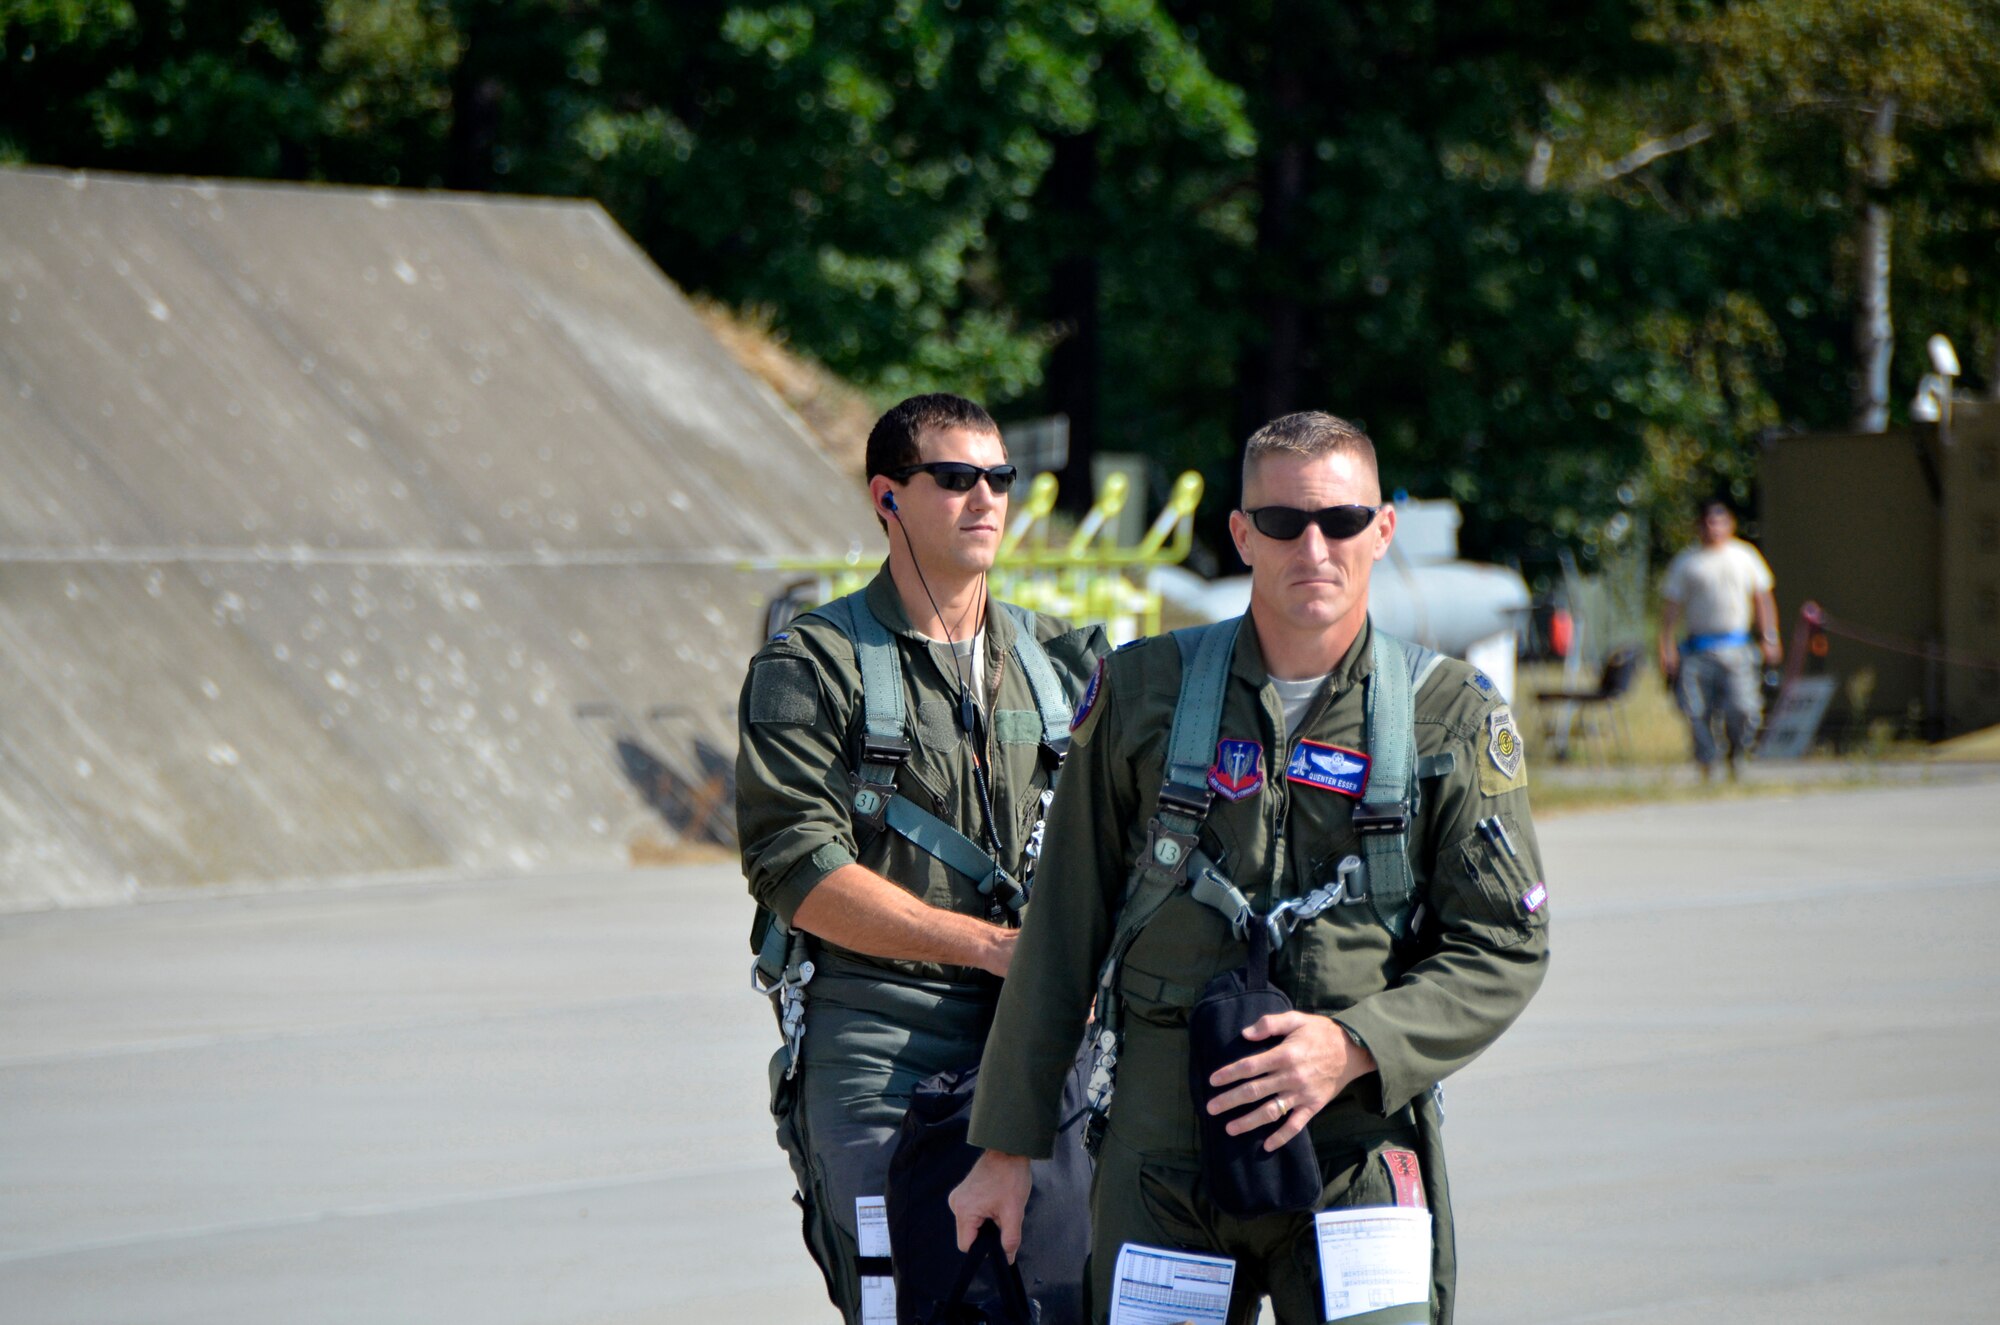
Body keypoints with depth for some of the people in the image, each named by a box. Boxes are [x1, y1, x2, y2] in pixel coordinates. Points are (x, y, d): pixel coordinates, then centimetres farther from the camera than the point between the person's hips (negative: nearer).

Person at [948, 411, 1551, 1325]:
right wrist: (1007, 1145, 9)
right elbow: (1063, 930, 10)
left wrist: (1354, 1047, -14)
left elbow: (1506, 950, 2)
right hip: (1161, 1151, 1)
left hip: (1356, 1153, -1)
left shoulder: (1453, 718, 3)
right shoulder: (1142, 693, 5)